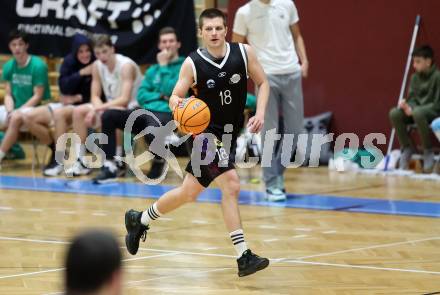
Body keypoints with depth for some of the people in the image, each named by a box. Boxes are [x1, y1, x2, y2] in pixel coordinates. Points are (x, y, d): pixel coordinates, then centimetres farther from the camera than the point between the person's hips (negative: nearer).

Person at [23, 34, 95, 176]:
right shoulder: (69, 62, 6)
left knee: (59, 114, -37)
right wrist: (81, 73, -16)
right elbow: (64, 87, -5)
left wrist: (78, 97, -12)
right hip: (68, 104, 7)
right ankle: (56, 151, 1)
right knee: (30, 118, -7)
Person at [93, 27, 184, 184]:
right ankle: (110, 166, -16)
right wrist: (160, 96, -5)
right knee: (108, 115, -15)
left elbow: (170, 91, -12)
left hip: (167, 114, -6)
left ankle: (159, 161, -8)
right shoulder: (152, 69, 21)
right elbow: (141, 96, 12)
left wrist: (164, 66, -5)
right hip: (146, 111, 6)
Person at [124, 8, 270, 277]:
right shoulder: (193, 64, -11)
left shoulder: (244, 52, -5)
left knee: (188, 194, 9)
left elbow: (263, 83, 5)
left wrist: (260, 113, -10)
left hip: (229, 134, 5)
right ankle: (244, 257, -14)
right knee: (231, 184, -20)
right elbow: (175, 97, -6)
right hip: (206, 131, -5)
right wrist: (177, 104, -30)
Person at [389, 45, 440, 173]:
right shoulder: (415, 77, 8)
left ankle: (428, 151, -22)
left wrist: (414, 109, -24)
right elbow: (412, 99, 9)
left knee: (418, 113, -40)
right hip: (417, 109, 7)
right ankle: (407, 147, -4)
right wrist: (408, 106, -16)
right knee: (394, 113, -21)